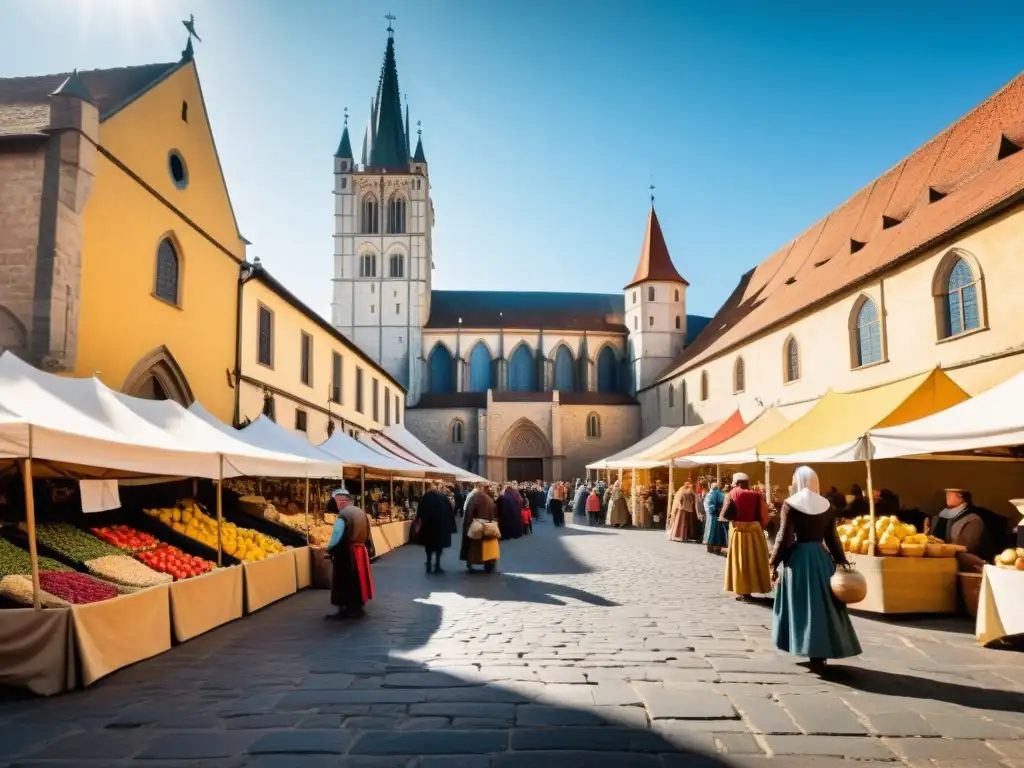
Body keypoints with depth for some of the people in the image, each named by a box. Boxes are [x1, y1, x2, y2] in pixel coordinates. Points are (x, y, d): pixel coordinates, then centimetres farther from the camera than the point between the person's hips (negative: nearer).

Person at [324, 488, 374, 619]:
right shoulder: (361, 512, 8)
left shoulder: (343, 515, -18)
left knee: (344, 582, 1)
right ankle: (357, 607, 25)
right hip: (360, 550, 8)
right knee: (357, 579, 17)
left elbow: (336, 536, -19)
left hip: (346, 553, -8)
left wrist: (329, 549, -5)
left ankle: (345, 610, 5)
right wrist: (359, 543, 17)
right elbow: (367, 534, 12)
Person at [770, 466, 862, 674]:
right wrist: (841, 561, 13)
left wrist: (774, 563, -5)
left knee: (802, 605, 5)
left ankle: (813, 654, 7)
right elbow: (832, 538, 5)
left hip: (797, 558, -4)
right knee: (822, 604, 12)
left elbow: (784, 538, -11)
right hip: (821, 557, 4)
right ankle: (821, 653, 15)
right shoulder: (828, 506, 4)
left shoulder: (790, 504, -9)